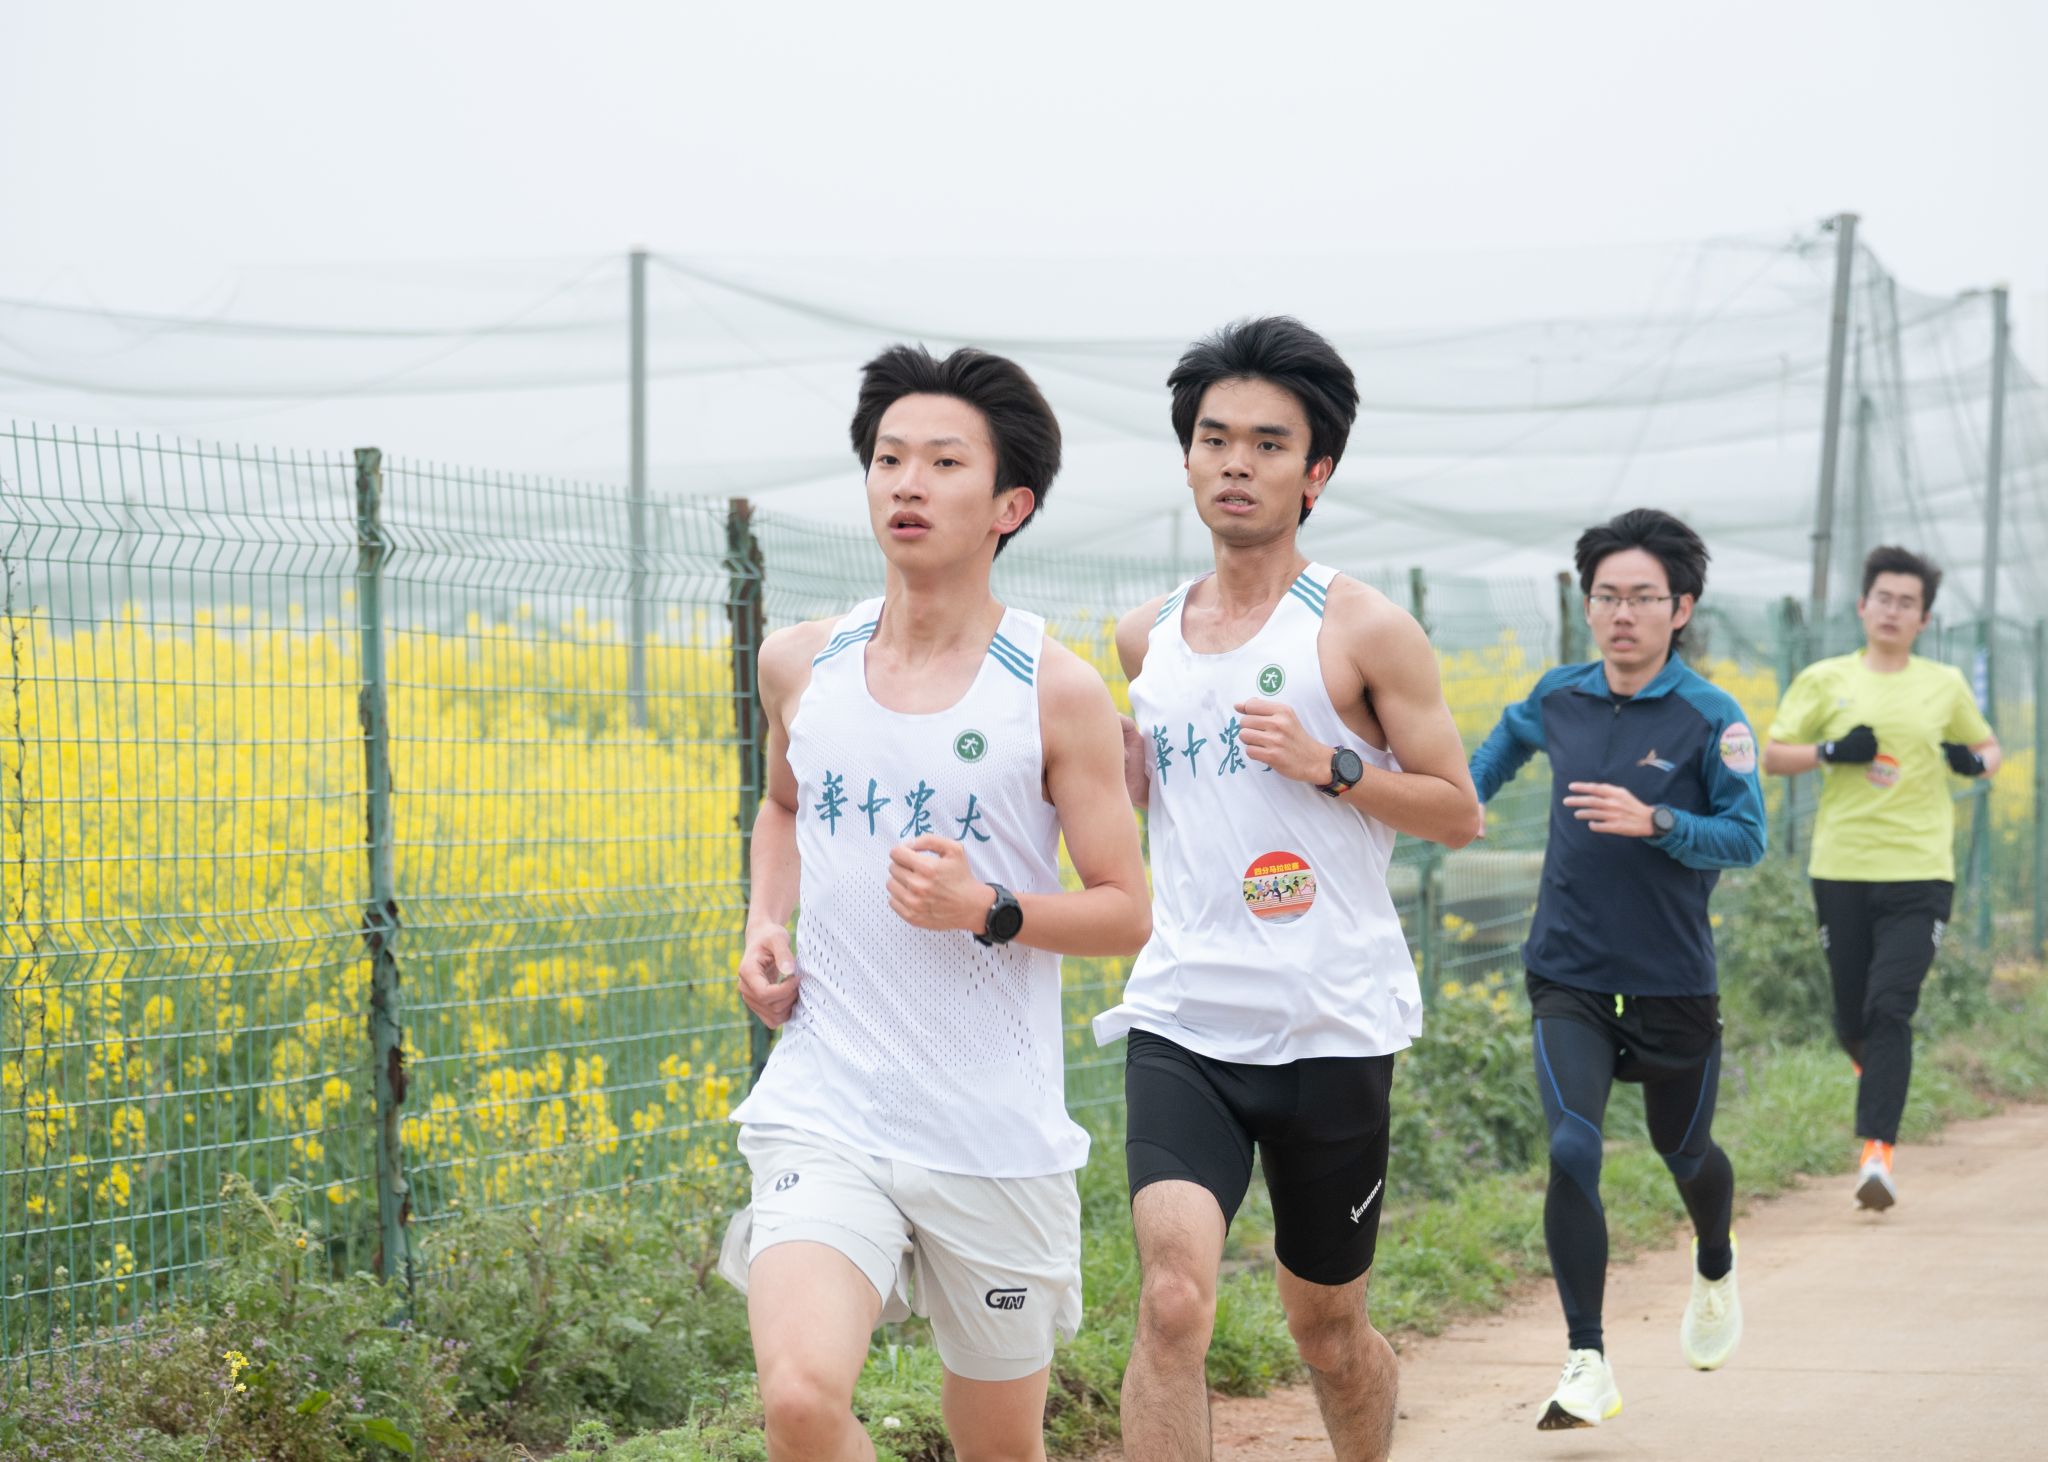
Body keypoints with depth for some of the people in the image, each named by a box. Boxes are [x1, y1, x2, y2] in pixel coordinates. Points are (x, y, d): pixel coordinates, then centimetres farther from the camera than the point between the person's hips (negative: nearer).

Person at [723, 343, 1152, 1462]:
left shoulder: (1057, 691, -5)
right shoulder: (799, 665, 5)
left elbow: (1125, 912, -2)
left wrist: (987, 911, -20)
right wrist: (766, 926, 7)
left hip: (998, 1138, -1)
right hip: (826, 1114, 1)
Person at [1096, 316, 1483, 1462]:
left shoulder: (1366, 629, -3)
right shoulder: (1146, 640, 11)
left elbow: (1459, 813, 0)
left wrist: (1328, 764, -15)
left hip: (1331, 1028, -2)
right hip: (1180, 1022, 2)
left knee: (1328, 1325, 13)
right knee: (1174, 1297, -20)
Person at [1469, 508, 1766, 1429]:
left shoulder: (1710, 719, -10)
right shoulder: (1560, 697, 2)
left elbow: (1748, 838, -13)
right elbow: (1510, 735, 26)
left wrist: (1655, 823, -27)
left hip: (1673, 983, -1)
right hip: (1569, 979, 1)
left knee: (1684, 1153, 18)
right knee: (1572, 1153, -17)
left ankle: (1715, 1272, 53)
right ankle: (1587, 1366, -13)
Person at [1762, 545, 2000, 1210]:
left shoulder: (1945, 685, 9)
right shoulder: (1825, 680, 6)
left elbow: (1987, 746, 23)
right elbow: (1771, 755, 6)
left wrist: (1975, 762, -1)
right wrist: (1832, 751, -11)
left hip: (1919, 873, -1)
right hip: (1840, 871, 1)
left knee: (1891, 1010, -15)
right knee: (1852, 1018, 6)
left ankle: (1877, 1151, -17)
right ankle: (1879, 1075, 42)